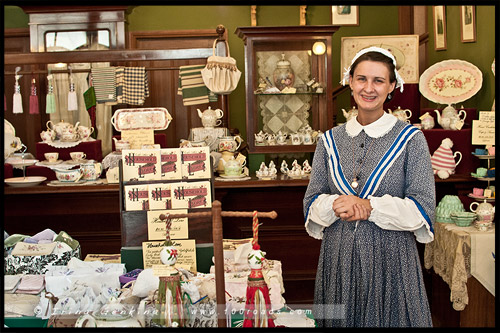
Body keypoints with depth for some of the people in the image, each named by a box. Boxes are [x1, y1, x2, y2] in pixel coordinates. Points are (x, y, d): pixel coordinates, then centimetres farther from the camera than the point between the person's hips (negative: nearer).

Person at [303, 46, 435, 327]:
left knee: (389, 319, 6)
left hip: (391, 257, -2)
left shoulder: (410, 139, -2)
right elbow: (312, 203, 6)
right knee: (340, 319, 12)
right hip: (339, 257, 3)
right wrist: (335, 204, -16)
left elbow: (423, 207, -7)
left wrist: (370, 207, -19)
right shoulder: (330, 141, 7)